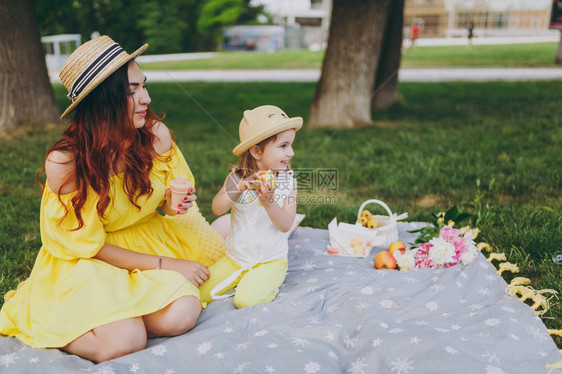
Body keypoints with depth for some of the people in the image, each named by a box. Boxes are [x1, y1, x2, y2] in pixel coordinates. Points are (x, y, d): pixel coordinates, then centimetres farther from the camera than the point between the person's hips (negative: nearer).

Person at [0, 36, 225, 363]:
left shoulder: (156, 134, -14)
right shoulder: (65, 161, -24)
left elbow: (169, 199, 4)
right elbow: (87, 244, -16)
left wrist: (178, 206, -21)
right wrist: (162, 264, -19)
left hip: (151, 239, 4)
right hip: (88, 260, -3)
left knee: (184, 312, -21)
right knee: (123, 343, -25)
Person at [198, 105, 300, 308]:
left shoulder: (287, 182, -8)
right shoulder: (237, 177, -5)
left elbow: (285, 225, -15)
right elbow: (217, 209, -14)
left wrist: (268, 201, -32)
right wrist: (238, 188, -30)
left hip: (270, 261, -2)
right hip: (235, 258, 3)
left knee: (246, 300, -22)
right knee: (199, 293, -2)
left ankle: (266, 285, 7)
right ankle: (240, 281, 20)